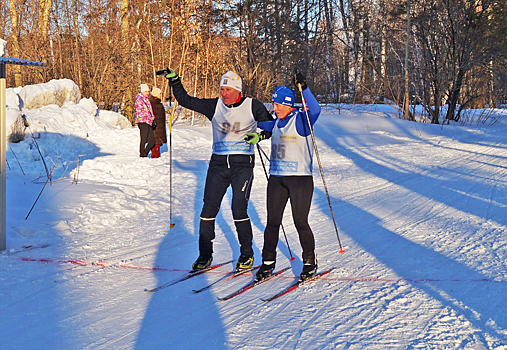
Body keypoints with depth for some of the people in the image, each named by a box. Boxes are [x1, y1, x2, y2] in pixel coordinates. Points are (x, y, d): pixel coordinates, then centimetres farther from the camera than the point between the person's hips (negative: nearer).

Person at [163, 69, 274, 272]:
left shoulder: (252, 106, -1)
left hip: (243, 164, -3)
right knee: (209, 209, -1)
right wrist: (174, 81, -4)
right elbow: (186, 101, 6)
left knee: (239, 210, -10)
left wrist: (260, 135, -15)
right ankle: (205, 254, 13)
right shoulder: (214, 106, 6)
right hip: (218, 163, 3)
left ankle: (247, 254, 8)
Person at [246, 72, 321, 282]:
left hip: (300, 179, -6)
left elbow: (315, 110, -26)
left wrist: (304, 89, -34)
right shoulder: (277, 123, 15)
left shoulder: (301, 120, -5)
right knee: (272, 222, 5)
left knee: (300, 223, -4)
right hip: (277, 178, 6)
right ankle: (268, 262, 15)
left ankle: (310, 262, 11)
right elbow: (266, 125, 38)